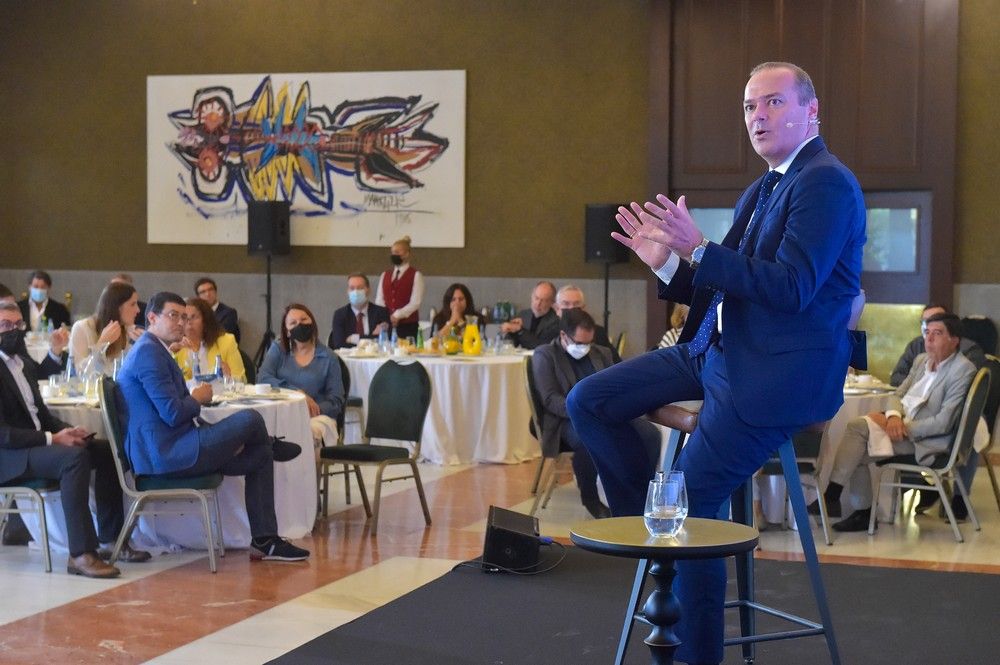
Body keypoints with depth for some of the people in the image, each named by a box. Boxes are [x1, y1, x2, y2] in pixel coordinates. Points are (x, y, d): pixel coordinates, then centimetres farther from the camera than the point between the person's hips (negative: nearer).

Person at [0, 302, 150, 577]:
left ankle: (110, 539, 5)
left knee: (106, 451, 2)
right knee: (74, 456, -32)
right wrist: (52, 439, -24)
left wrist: (66, 431, -1)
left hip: (37, 439, 10)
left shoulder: (25, 363, 15)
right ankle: (81, 554, -34)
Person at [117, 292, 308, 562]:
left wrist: (226, 438, 7)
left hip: (162, 454, 11)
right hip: (167, 453, -11)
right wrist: (198, 398, -1)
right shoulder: (149, 352, -15)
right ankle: (273, 446, 23)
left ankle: (264, 541, 9)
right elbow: (173, 415, -24)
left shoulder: (153, 350, 19)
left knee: (261, 455, 10)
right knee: (250, 418, -14)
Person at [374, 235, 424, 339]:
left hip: (408, 326, -4)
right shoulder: (384, 275, 16)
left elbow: (415, 303, -8)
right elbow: (379, 301, 11)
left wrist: (398, 315, -16)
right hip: (387, 325, 4)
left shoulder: (416, 275, 1)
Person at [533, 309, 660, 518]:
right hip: (569, 420, -5)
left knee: (650, 434, -24)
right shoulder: (544, 355, 4)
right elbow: (550, 399, -8)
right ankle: (590, 497, -14)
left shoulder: (601, 353, 21)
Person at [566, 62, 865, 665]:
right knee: (589, 403, 3)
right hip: (718, 348, 10)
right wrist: (668, 261, 0)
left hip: (778, 372, -10)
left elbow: (790, 288, -22)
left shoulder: (828, 184, -11)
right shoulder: (760, 192, 18)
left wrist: (699, 250, -21)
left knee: (693, 508, -11)